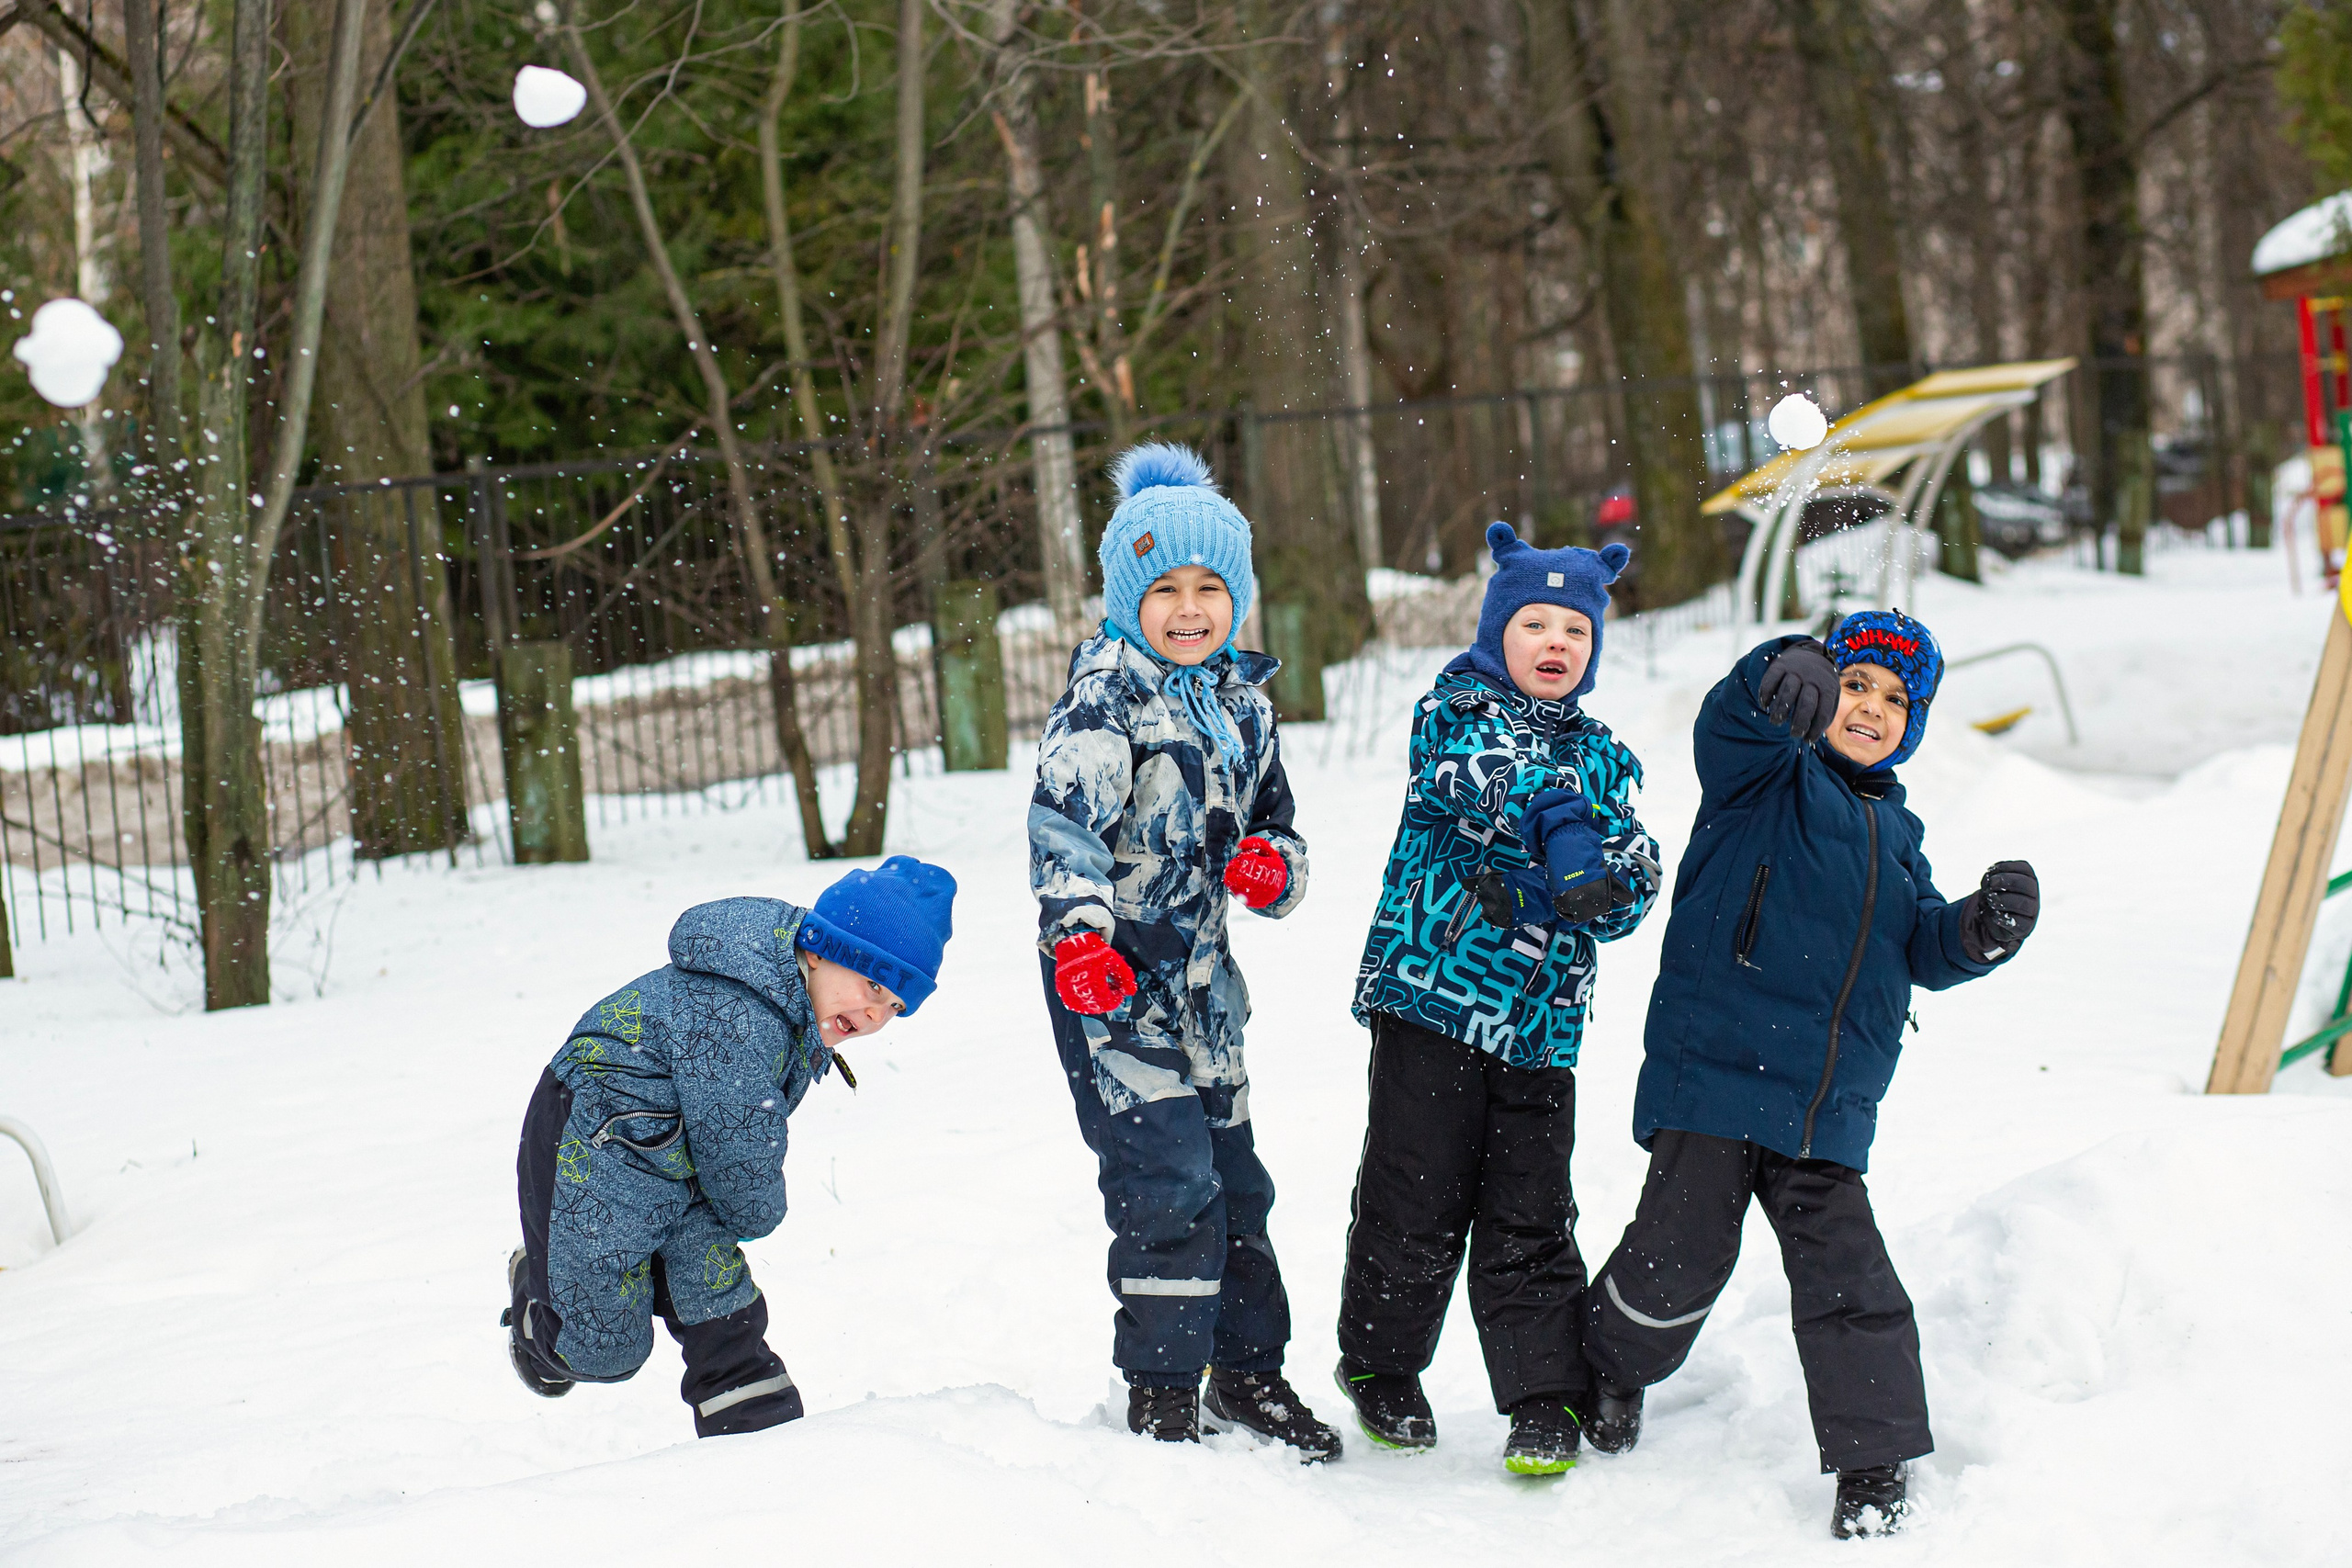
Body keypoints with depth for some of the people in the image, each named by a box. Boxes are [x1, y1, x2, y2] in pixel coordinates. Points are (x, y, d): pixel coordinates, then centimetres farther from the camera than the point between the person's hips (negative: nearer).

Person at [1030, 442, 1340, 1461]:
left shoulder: (1243, 704, 12)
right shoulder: (1107, 690, -11)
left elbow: (1274, 823, 22)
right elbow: (1064, 816, -22)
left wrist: (1274, 867, -2)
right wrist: (1078, 932, -36)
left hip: (1200, 973, 7)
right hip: (1112, 972, -7)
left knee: (1231, 1173, 13)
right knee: (1167, 1179, -10)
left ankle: (1248, 1373, 26)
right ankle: (1161, 1396, 0)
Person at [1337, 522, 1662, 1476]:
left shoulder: (1603, 757, 14)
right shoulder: (1457, 710, 2)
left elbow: (1633, 882, 3)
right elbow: (1491, 767, -20)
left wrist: (1536, 891, -15)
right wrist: (1559, 823, -35)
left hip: (1539, 1021, 4)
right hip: (1433, 992, -3)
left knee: (1530, 1215, 3)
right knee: (1417, 1195, 1)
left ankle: (1544, 1398, 10)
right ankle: (1381, 1365, 21)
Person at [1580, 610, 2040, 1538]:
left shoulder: (1893, 830, 22)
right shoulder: (1767, 774, 2)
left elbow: (1922, 950, 18)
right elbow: (1736, 718, -21)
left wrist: (1982, 929, -5)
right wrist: (1790, 674, -46)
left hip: (1826, 1108, 5)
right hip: (1715, 1071, -5)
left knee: (1846, 1273, -1)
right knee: (1680, 1255, -3)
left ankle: (1875, 1462, 7)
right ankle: (1611, 1373, 27)